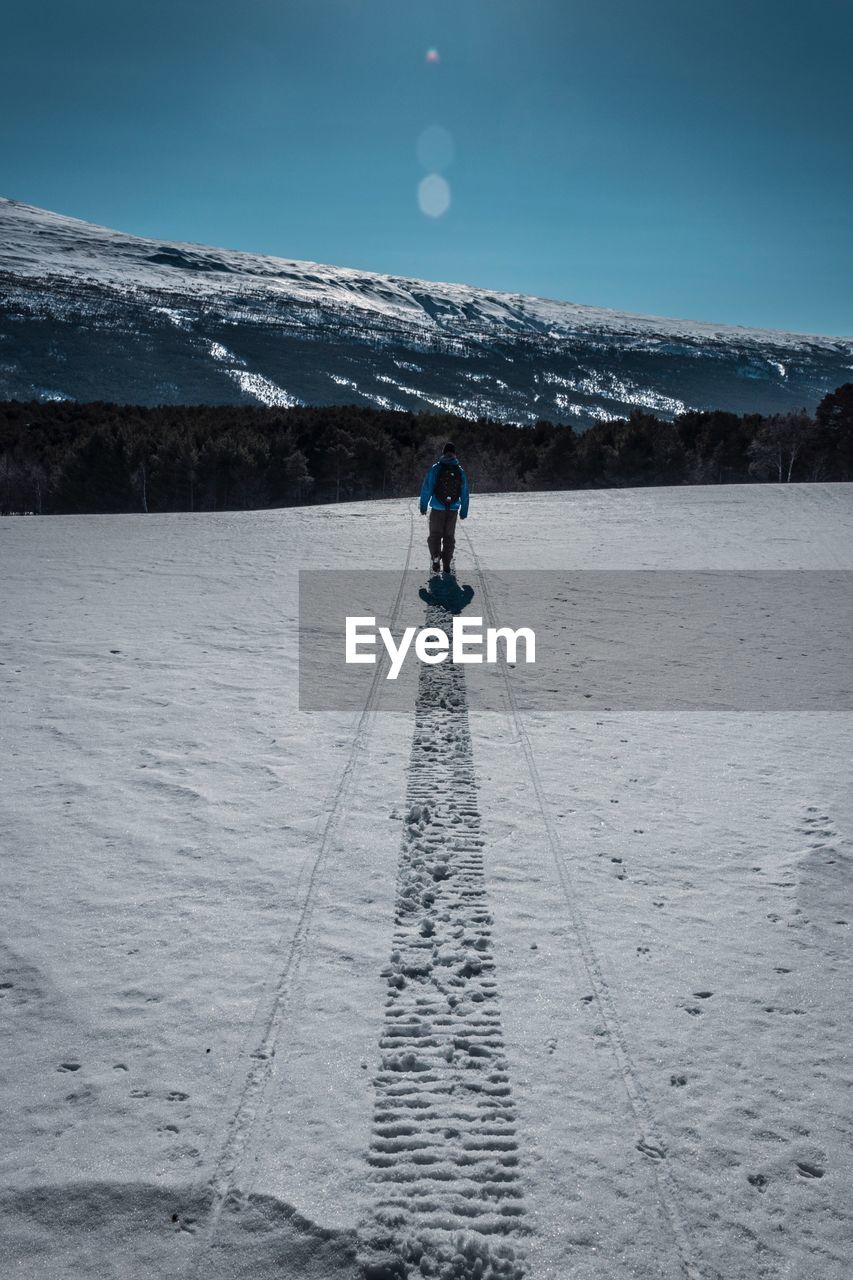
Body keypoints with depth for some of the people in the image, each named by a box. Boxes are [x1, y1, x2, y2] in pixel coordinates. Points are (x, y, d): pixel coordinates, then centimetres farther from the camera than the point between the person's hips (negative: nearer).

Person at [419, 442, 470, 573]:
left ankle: (436, 558, -17)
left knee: (435, 534, 6)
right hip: (453, 510, 2)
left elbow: (426, 489, -7)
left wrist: (423, 506, -2)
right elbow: (465, 493, 5)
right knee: (449, 536, 11)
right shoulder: (460, 471, 3)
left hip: (437, 509, -2)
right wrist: (464, 512, 11)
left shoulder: (435, 468, -5)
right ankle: (446, 564, 9)